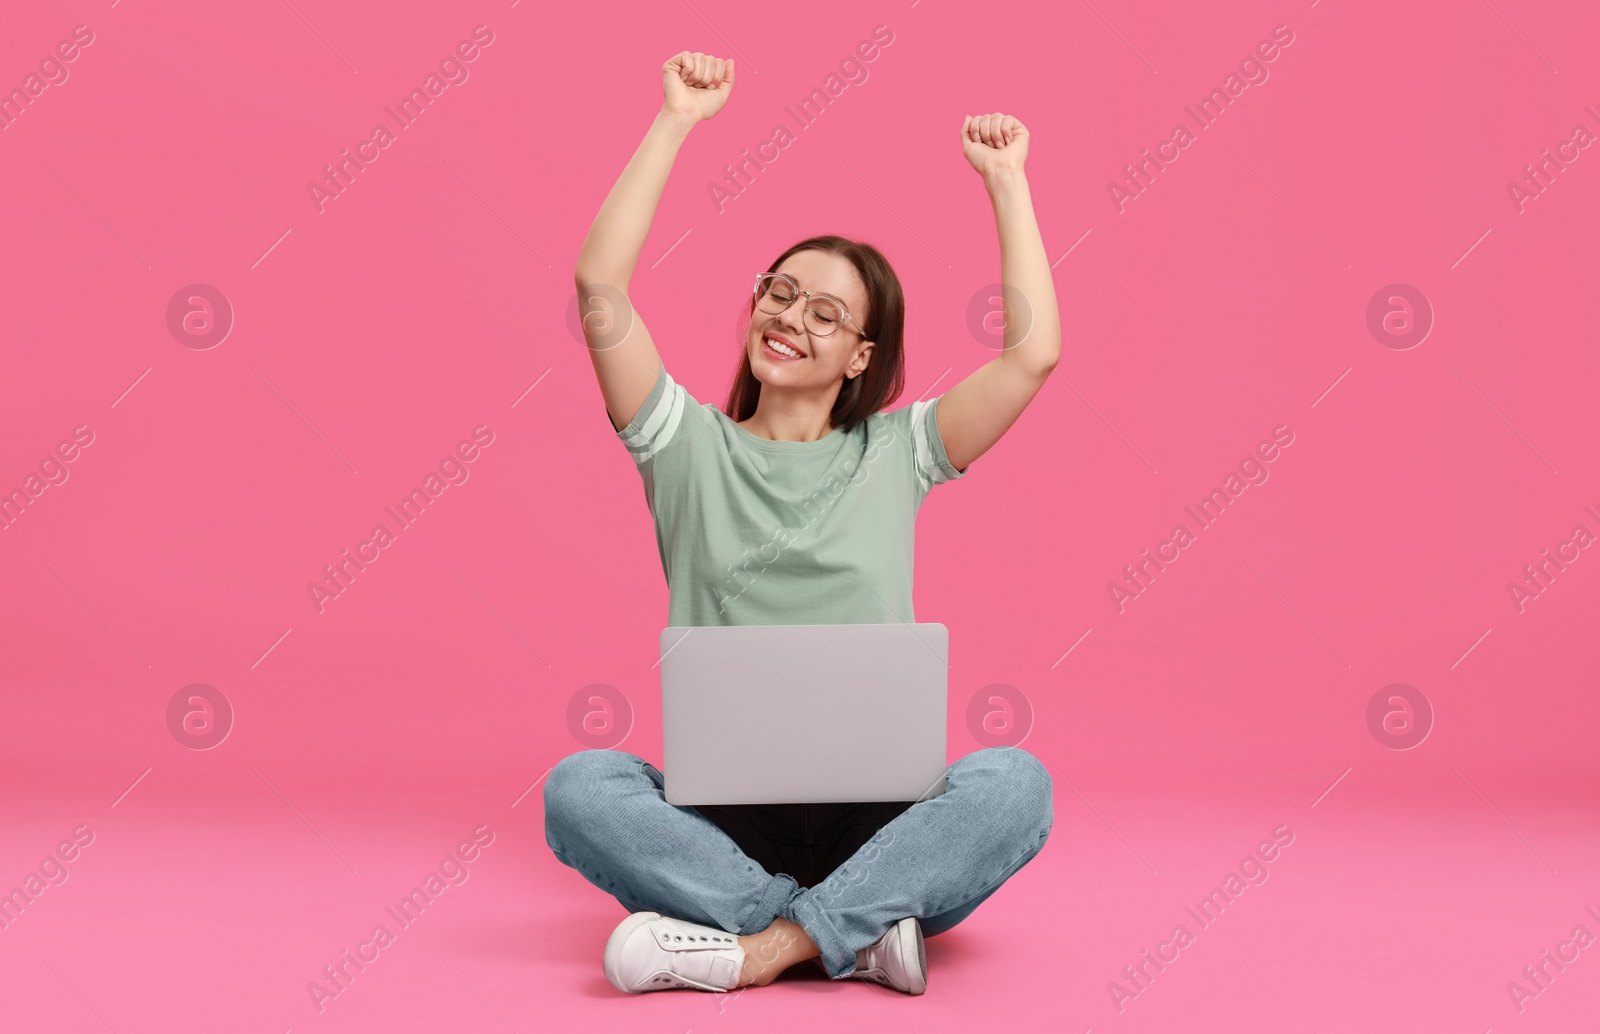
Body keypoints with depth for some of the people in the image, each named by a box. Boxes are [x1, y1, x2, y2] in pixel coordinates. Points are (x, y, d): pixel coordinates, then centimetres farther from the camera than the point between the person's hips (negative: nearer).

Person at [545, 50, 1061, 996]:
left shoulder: (894, 453, 10)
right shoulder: (691, 446, 9)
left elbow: (1035, 351, -1)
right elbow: (600, 289, -3)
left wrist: (1006, 179, 5)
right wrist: (677, 121, -1)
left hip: (876, 817, 0)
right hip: (719, 816, 0)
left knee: (1015, 780, -31)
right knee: (579, 785, -30)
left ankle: (758, 949, -30)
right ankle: (851, 935, -27)